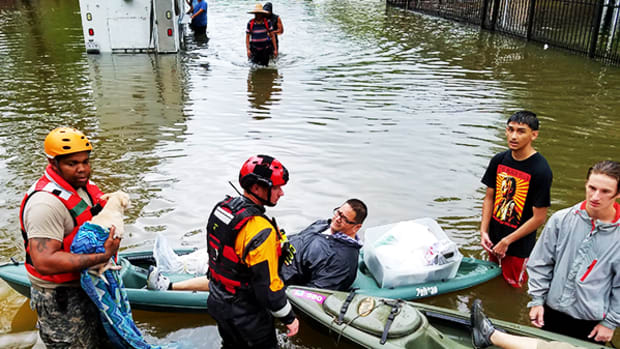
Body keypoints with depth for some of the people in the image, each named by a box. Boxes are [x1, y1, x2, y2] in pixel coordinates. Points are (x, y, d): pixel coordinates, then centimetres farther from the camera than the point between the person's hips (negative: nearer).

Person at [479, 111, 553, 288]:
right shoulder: (499, 160, -3)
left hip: (520, 246, -6)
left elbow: (539, 217, -18)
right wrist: (484, 231, -4)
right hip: (494, 238, 6)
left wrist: (507, 241, -14)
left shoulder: (541, 171, -21)